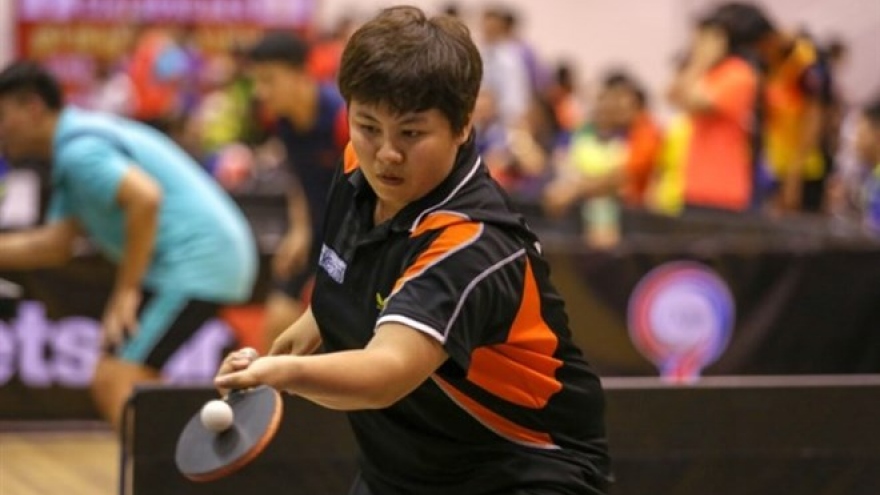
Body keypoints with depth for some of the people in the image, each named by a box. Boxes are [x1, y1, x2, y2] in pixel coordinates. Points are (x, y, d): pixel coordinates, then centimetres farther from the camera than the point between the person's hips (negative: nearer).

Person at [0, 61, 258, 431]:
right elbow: (57, 244, 13)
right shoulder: (73, 150, 18)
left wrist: (126, 290, -22)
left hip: (198, 260, -11)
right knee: (111, 386, 16)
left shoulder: (79, 150, -14)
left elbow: (145, 197, -28)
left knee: (117, 385, -16)